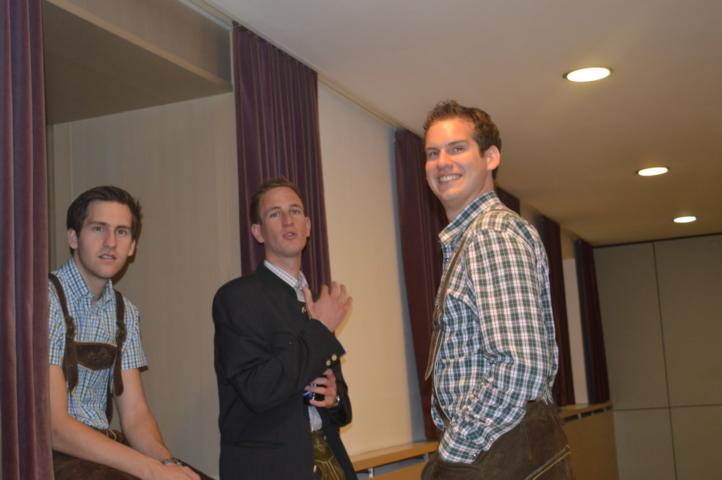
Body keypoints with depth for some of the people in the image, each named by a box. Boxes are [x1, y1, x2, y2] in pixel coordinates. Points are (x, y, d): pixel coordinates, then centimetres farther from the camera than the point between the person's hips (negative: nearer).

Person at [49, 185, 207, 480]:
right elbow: (53, 427, -17)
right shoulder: (46, 300, -13)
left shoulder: (124, 312, 9)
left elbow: (135, 414, 6)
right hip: (54, 456, -6)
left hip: (104, 448, 6)